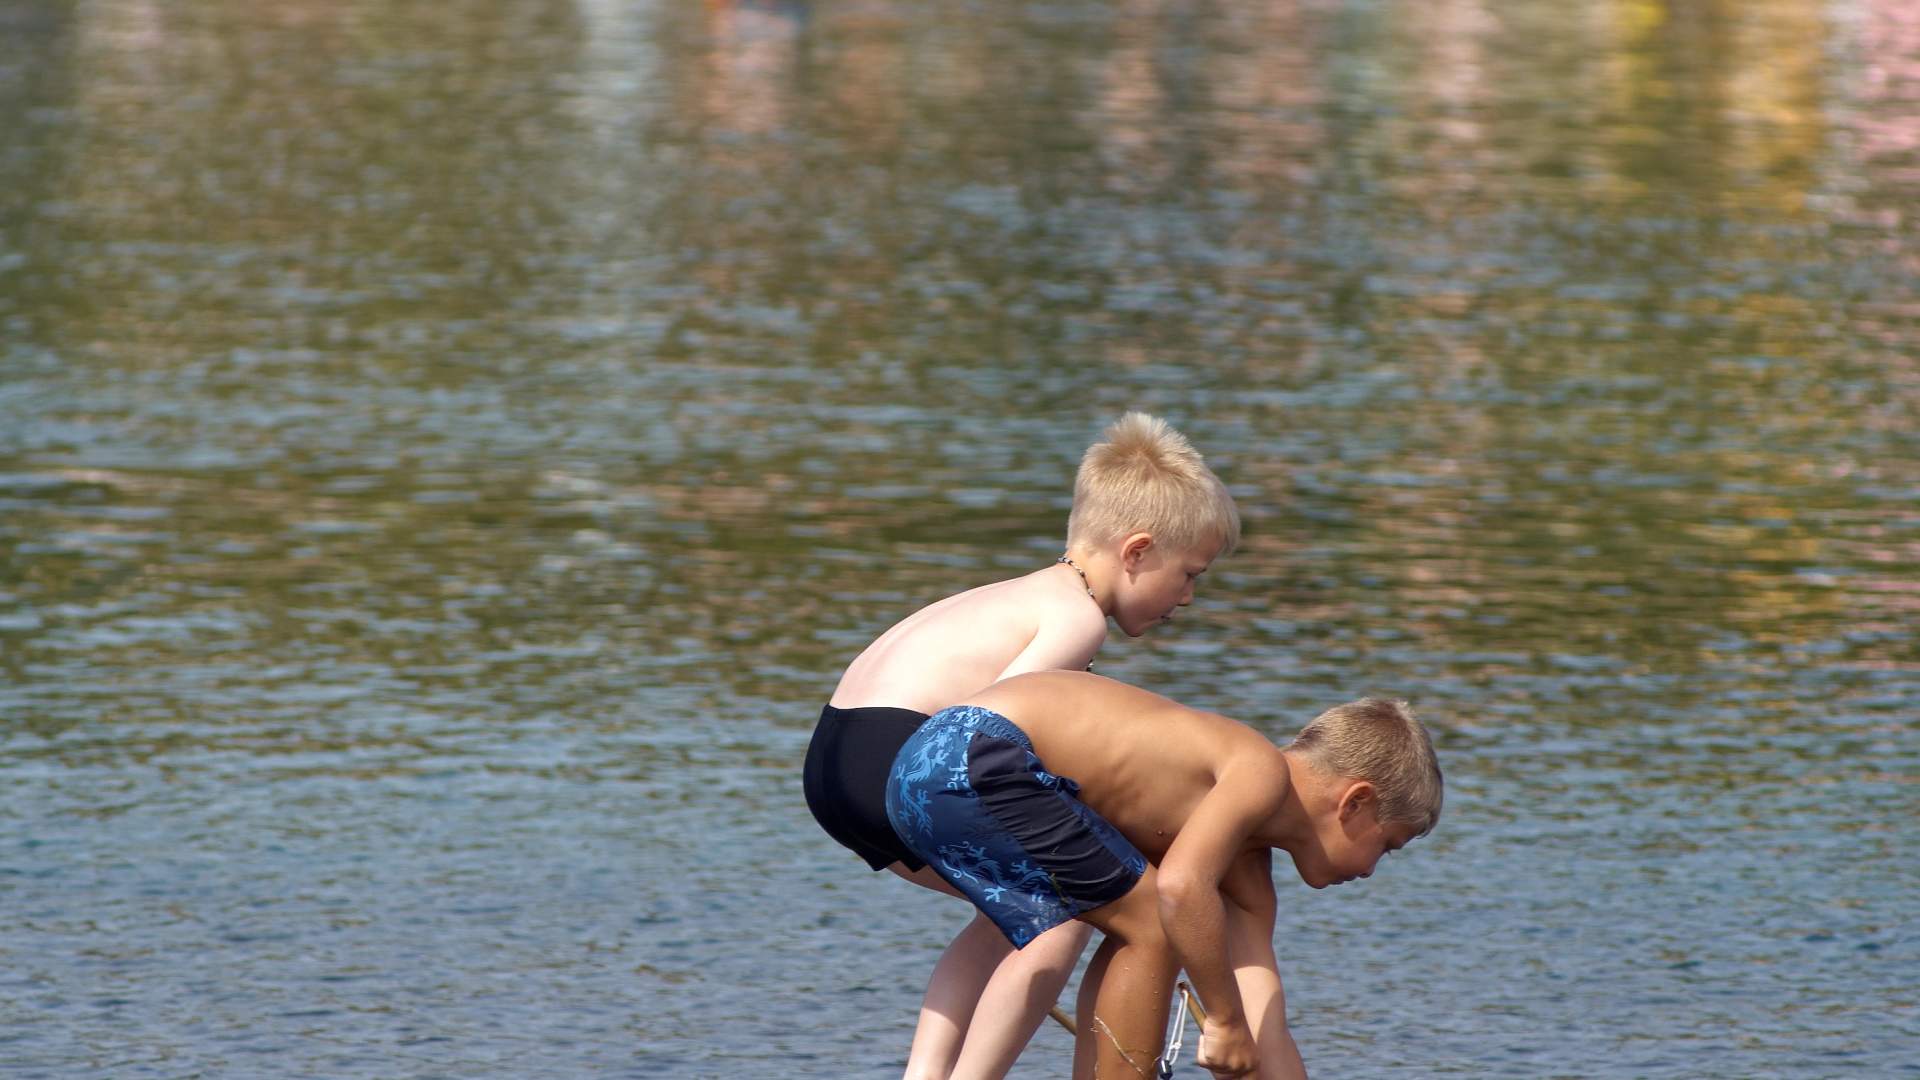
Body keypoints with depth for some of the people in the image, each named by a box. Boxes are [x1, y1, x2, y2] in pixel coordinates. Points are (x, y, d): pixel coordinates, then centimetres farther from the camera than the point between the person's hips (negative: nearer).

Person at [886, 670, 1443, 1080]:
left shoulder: (1248, 866, 21)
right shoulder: (1263, 773, -7)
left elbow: (1264, 1031, 20)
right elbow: (1181, 883, -25)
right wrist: (1225, 1019, -16)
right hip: (974, 759, -10)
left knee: (1144, 934, 20)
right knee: (1153, 927, -4)